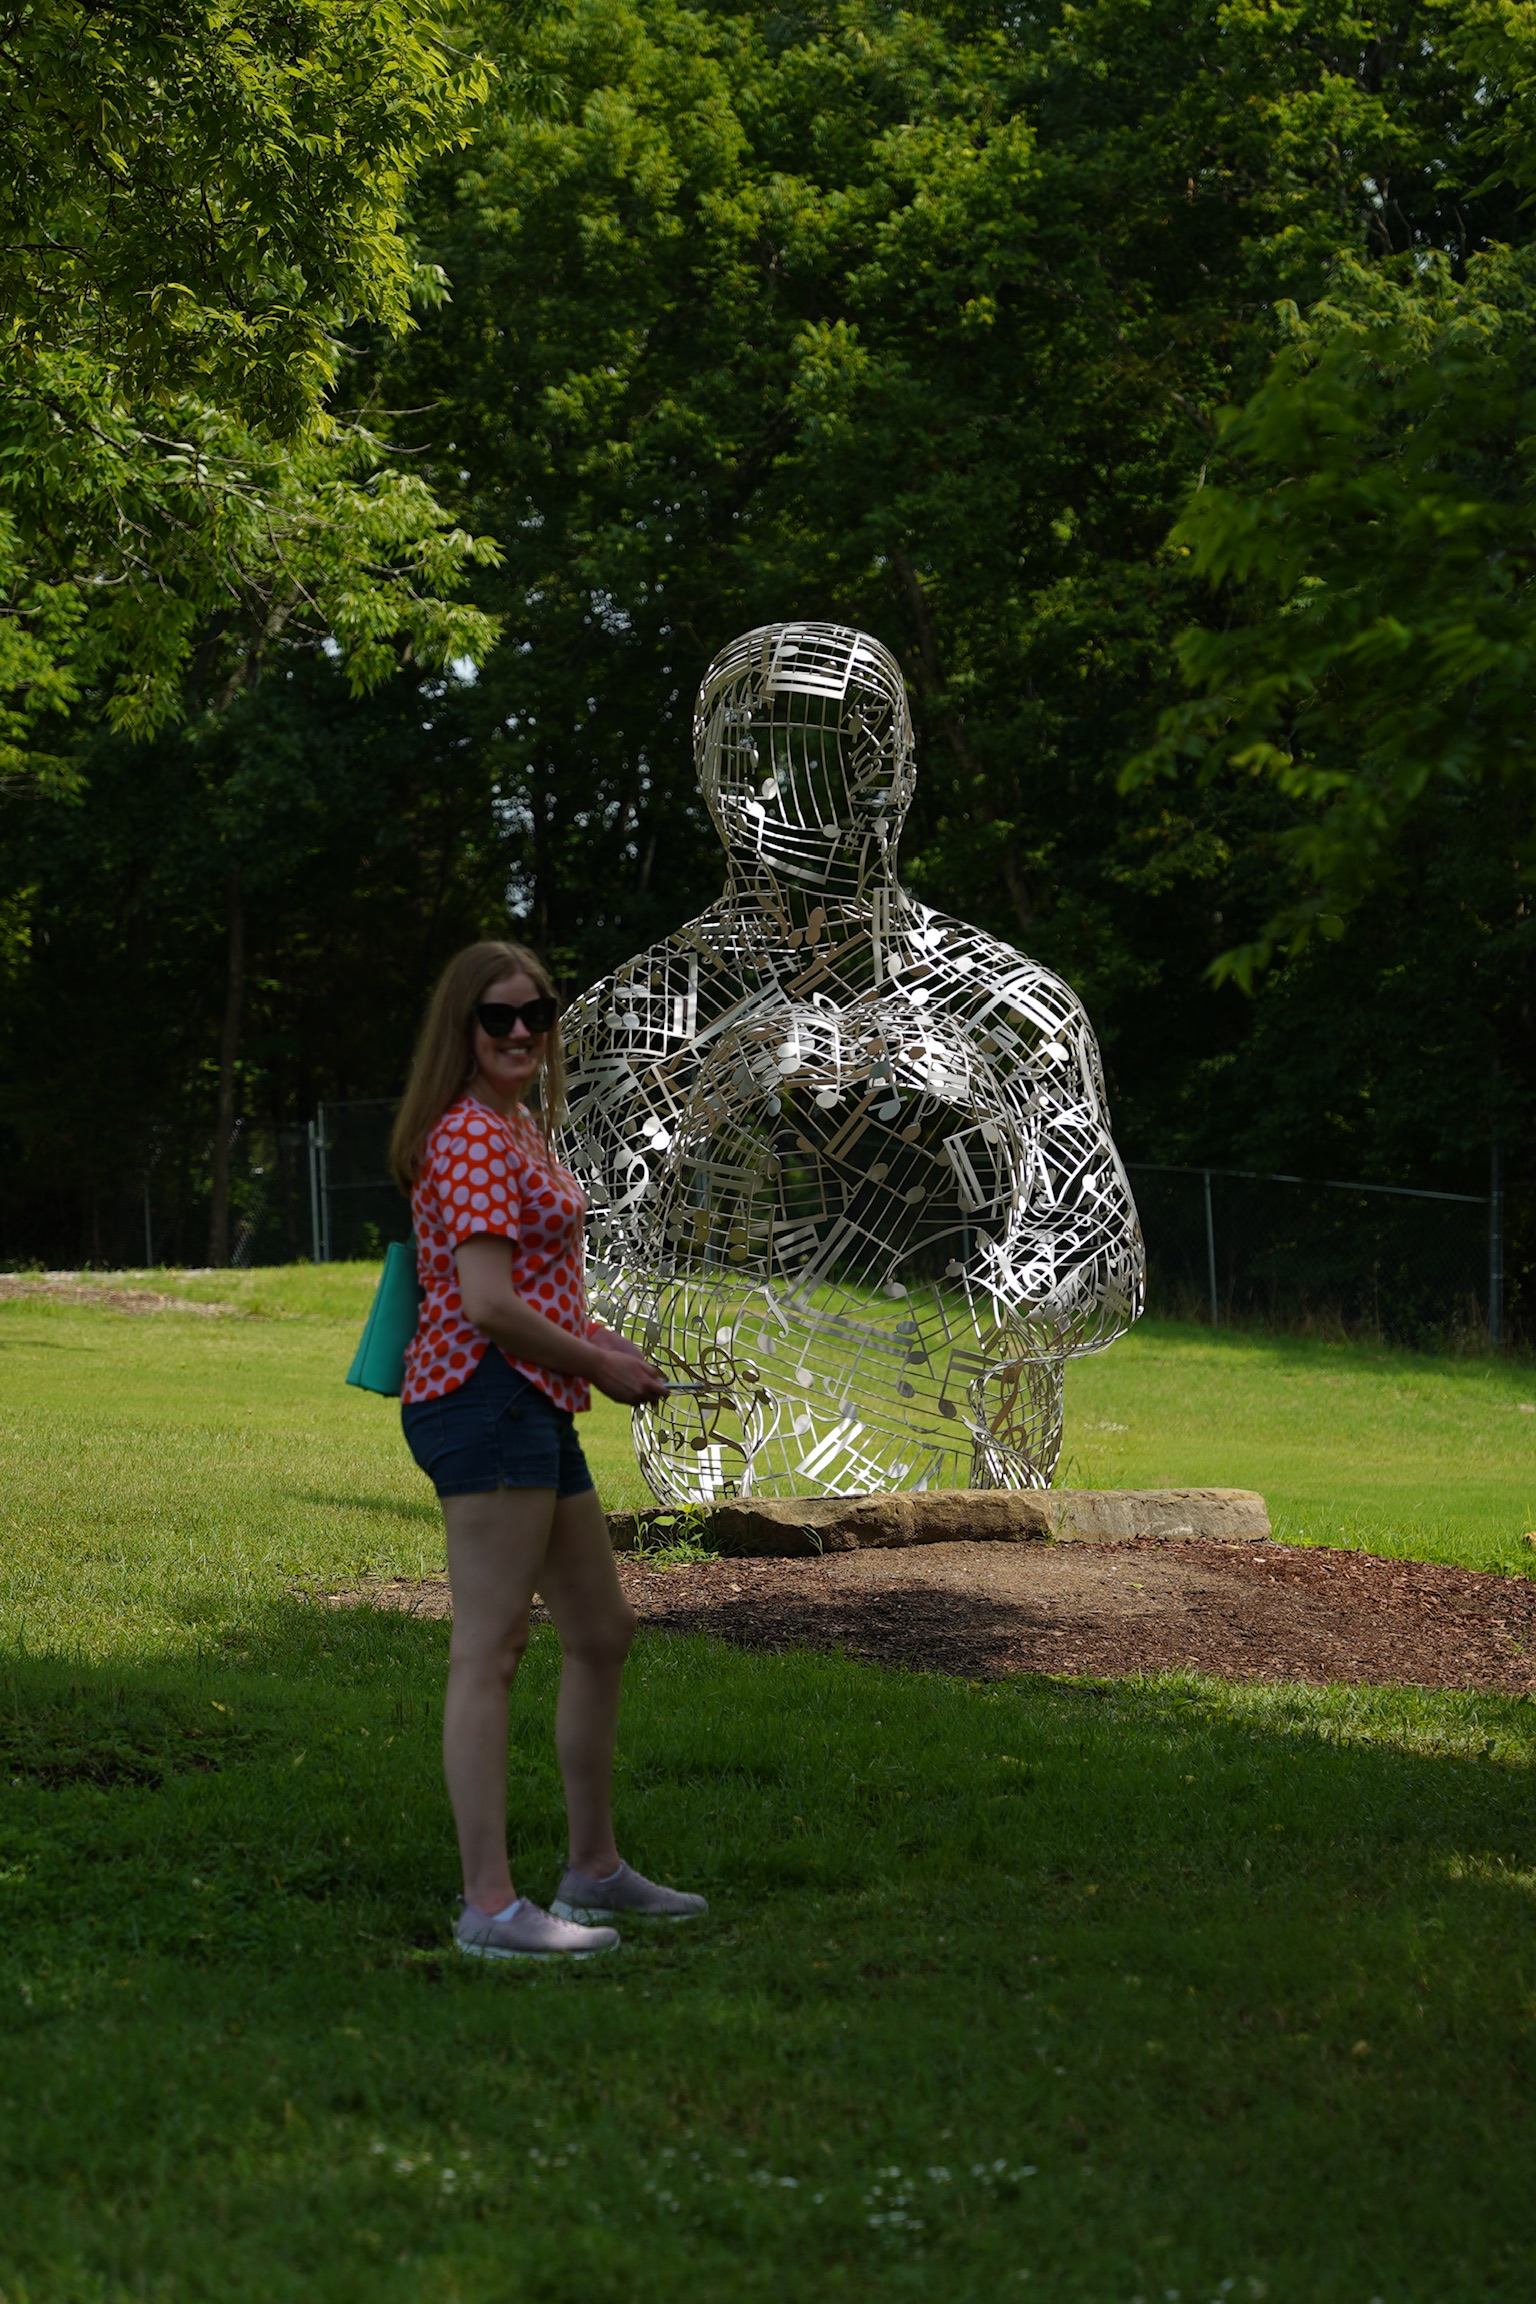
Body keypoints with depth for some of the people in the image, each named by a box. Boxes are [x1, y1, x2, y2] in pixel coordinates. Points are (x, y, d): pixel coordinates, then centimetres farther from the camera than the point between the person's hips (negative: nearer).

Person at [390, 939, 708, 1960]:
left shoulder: (522, 1129, 19)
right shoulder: (471, 1138, -13)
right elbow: (487, 1304, -21)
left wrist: (606, 1344, 13)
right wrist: (603, 1366, -9)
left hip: (535, 1412, 11)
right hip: (485, 1403, -11)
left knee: (603, 1633, 18)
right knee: (490, 1649, -11)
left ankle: (595, 1867, 28)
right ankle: (490, 1904, -11)